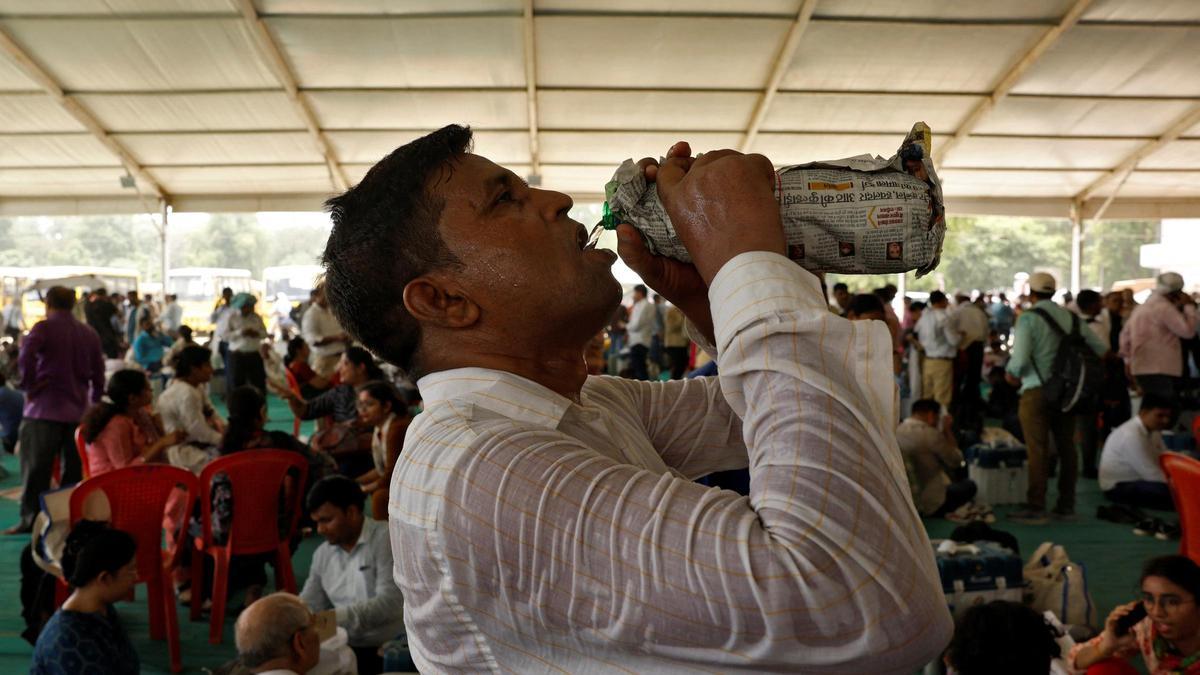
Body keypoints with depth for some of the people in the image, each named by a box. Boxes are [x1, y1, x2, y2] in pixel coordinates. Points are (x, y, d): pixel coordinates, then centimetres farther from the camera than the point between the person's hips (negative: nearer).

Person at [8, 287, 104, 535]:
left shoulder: (44, 328, -3)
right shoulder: (89, 333, 13)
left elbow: (27, 354, -22)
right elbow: (98, 373, 14)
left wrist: (28, 385, -11)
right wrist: (94, 401, 19)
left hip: (45, 408, -5)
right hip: (78, 411, 5)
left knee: (35, 467, 1)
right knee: (74, 469, 9)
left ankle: (30, 518, 1)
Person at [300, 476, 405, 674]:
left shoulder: (385, 540, -9)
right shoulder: (322, 554, 12)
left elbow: (389, 604, -19)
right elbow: (307, 606, 10)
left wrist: (334, 617, -26)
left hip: (388, 649, -6)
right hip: (345, 648, 6)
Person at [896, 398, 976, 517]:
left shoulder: (897, 431, 0)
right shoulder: (930, 434, -21)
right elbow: (957, 460, -7)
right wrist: (948, 431, -1)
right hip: (926, 502, -7)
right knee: (969, 485, 15)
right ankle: (937, 512, 8)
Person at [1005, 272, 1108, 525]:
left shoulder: (1028, 318, -10)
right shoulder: (1070, 316, 6)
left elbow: (1020, 359, -18)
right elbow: (1101, 348, 6)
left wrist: (1011, 372, 3)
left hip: (1037, 391, -5)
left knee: (1038, 449, -3)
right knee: (1067, 447, 12)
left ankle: (1036, 508, 0)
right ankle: (1066, 506, 20)